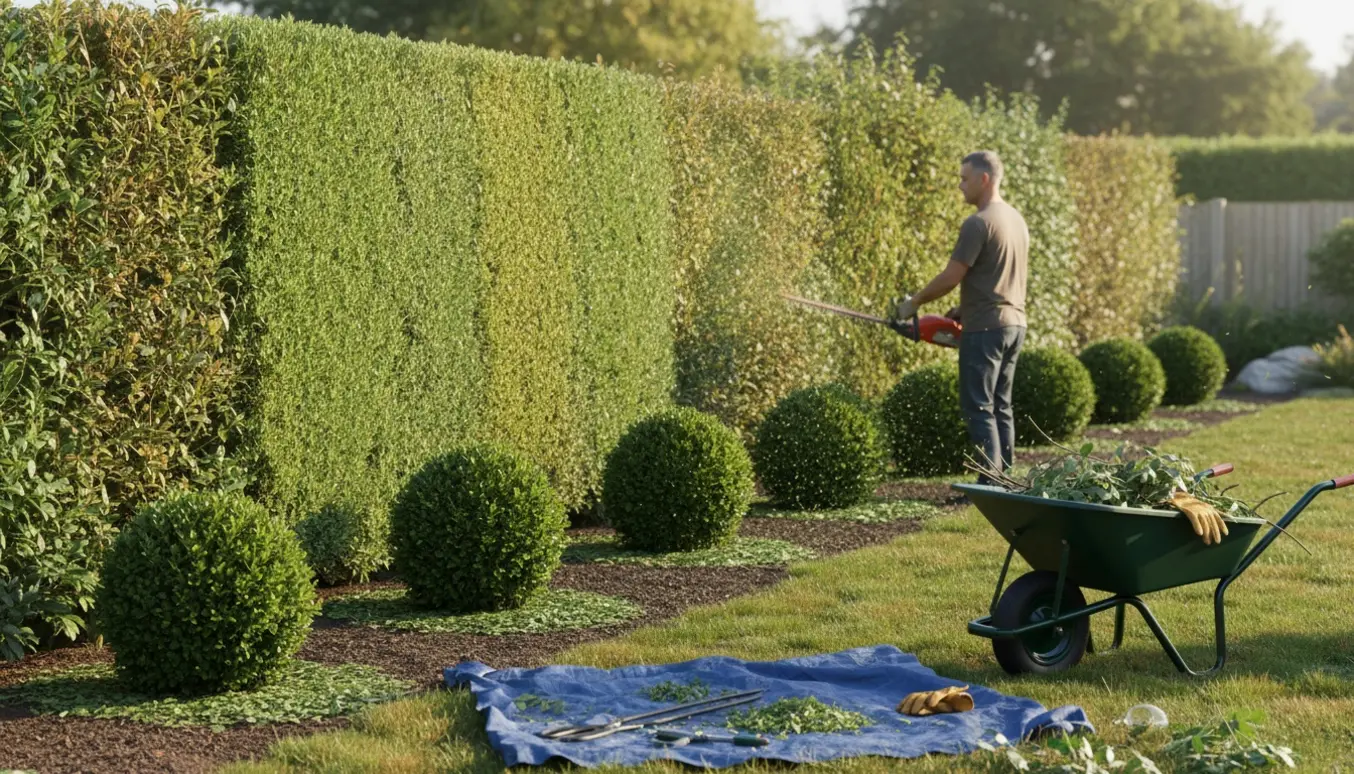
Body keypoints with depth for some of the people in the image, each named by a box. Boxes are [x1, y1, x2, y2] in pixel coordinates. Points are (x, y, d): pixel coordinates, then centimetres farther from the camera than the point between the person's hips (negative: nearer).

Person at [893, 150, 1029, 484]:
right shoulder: (1017, 220, 13)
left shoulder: (978, 224, -15)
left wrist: (913, 303, -3)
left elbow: (951, 278, -16)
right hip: (1014, 323, 9)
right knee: (1000, 406, 13)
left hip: (985, 329, -9)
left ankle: (990, 485, -9)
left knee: (978, 408, -6)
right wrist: (965, 308, 22)